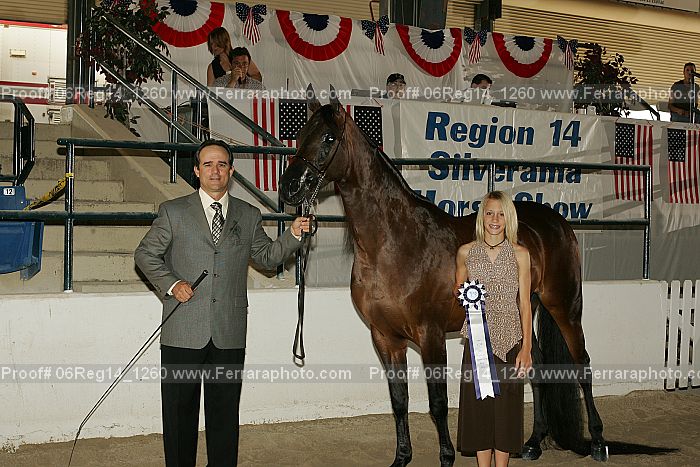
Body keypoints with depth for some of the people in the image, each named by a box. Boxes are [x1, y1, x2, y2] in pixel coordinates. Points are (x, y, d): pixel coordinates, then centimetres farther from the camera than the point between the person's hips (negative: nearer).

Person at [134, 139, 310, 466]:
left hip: (230, 333, 2)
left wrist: (293, 235, 0)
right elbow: (145, 254, 6)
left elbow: (267, 257, 17)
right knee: (179, 410, 6)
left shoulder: (249, 216, 10)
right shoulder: (173, 212, 4)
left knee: (224, 412, 10)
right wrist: (171, 284, -9)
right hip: (183, 332, -2)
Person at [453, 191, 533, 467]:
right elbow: (457, 288, 17)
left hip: (509, 339, -1)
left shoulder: (520, 254, -1)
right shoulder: (466, 252, 3)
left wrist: (526, 348, -9)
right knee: (478, 403, 5)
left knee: (506, 403, 5)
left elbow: (525, 303, -2)